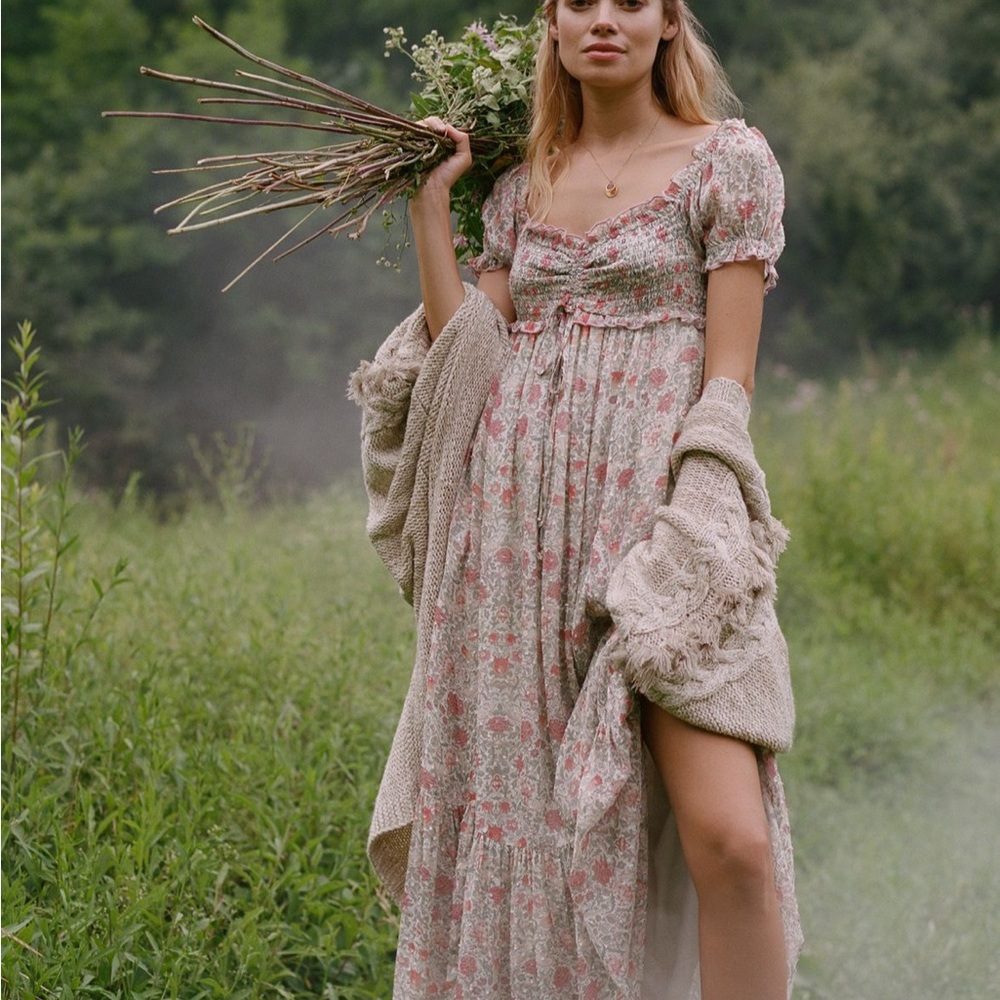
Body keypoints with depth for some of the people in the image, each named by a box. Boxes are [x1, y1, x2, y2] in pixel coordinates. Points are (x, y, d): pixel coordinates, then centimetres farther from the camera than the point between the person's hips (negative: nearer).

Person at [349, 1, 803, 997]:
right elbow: (469, 357, 8)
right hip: (518, 516, 5)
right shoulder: (524, 185, 16)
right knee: (517, 805, 6)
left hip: (653, 498, -4)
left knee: (729, 838, -17)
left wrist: (696, 533, -13)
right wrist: (429, 205, 8)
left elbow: (729, 372, -3)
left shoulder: (728, 159, 2)